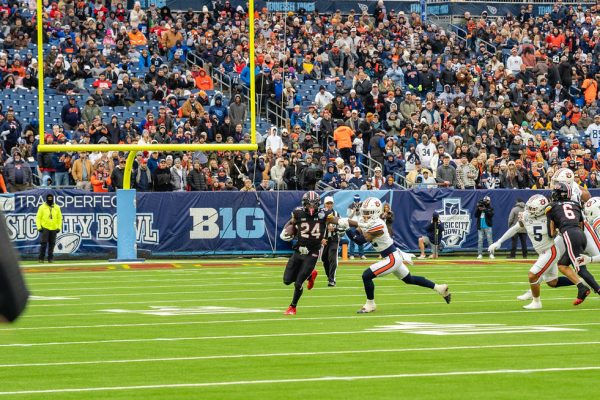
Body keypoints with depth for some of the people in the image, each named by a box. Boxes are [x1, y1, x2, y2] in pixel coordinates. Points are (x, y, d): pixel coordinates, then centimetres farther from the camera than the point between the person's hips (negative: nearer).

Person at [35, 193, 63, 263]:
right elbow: (38, 218, 2)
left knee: (52, 243, 2)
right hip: (45, 228, -3)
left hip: (53, 229, 3)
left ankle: (50, 258, 8)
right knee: (43, 243, -10)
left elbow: (60, 218, 14)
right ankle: (41, 258, -7)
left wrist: (59, 227, 6)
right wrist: (39, 227, -7)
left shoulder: (57, 208, 9)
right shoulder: (42, 207, 2)